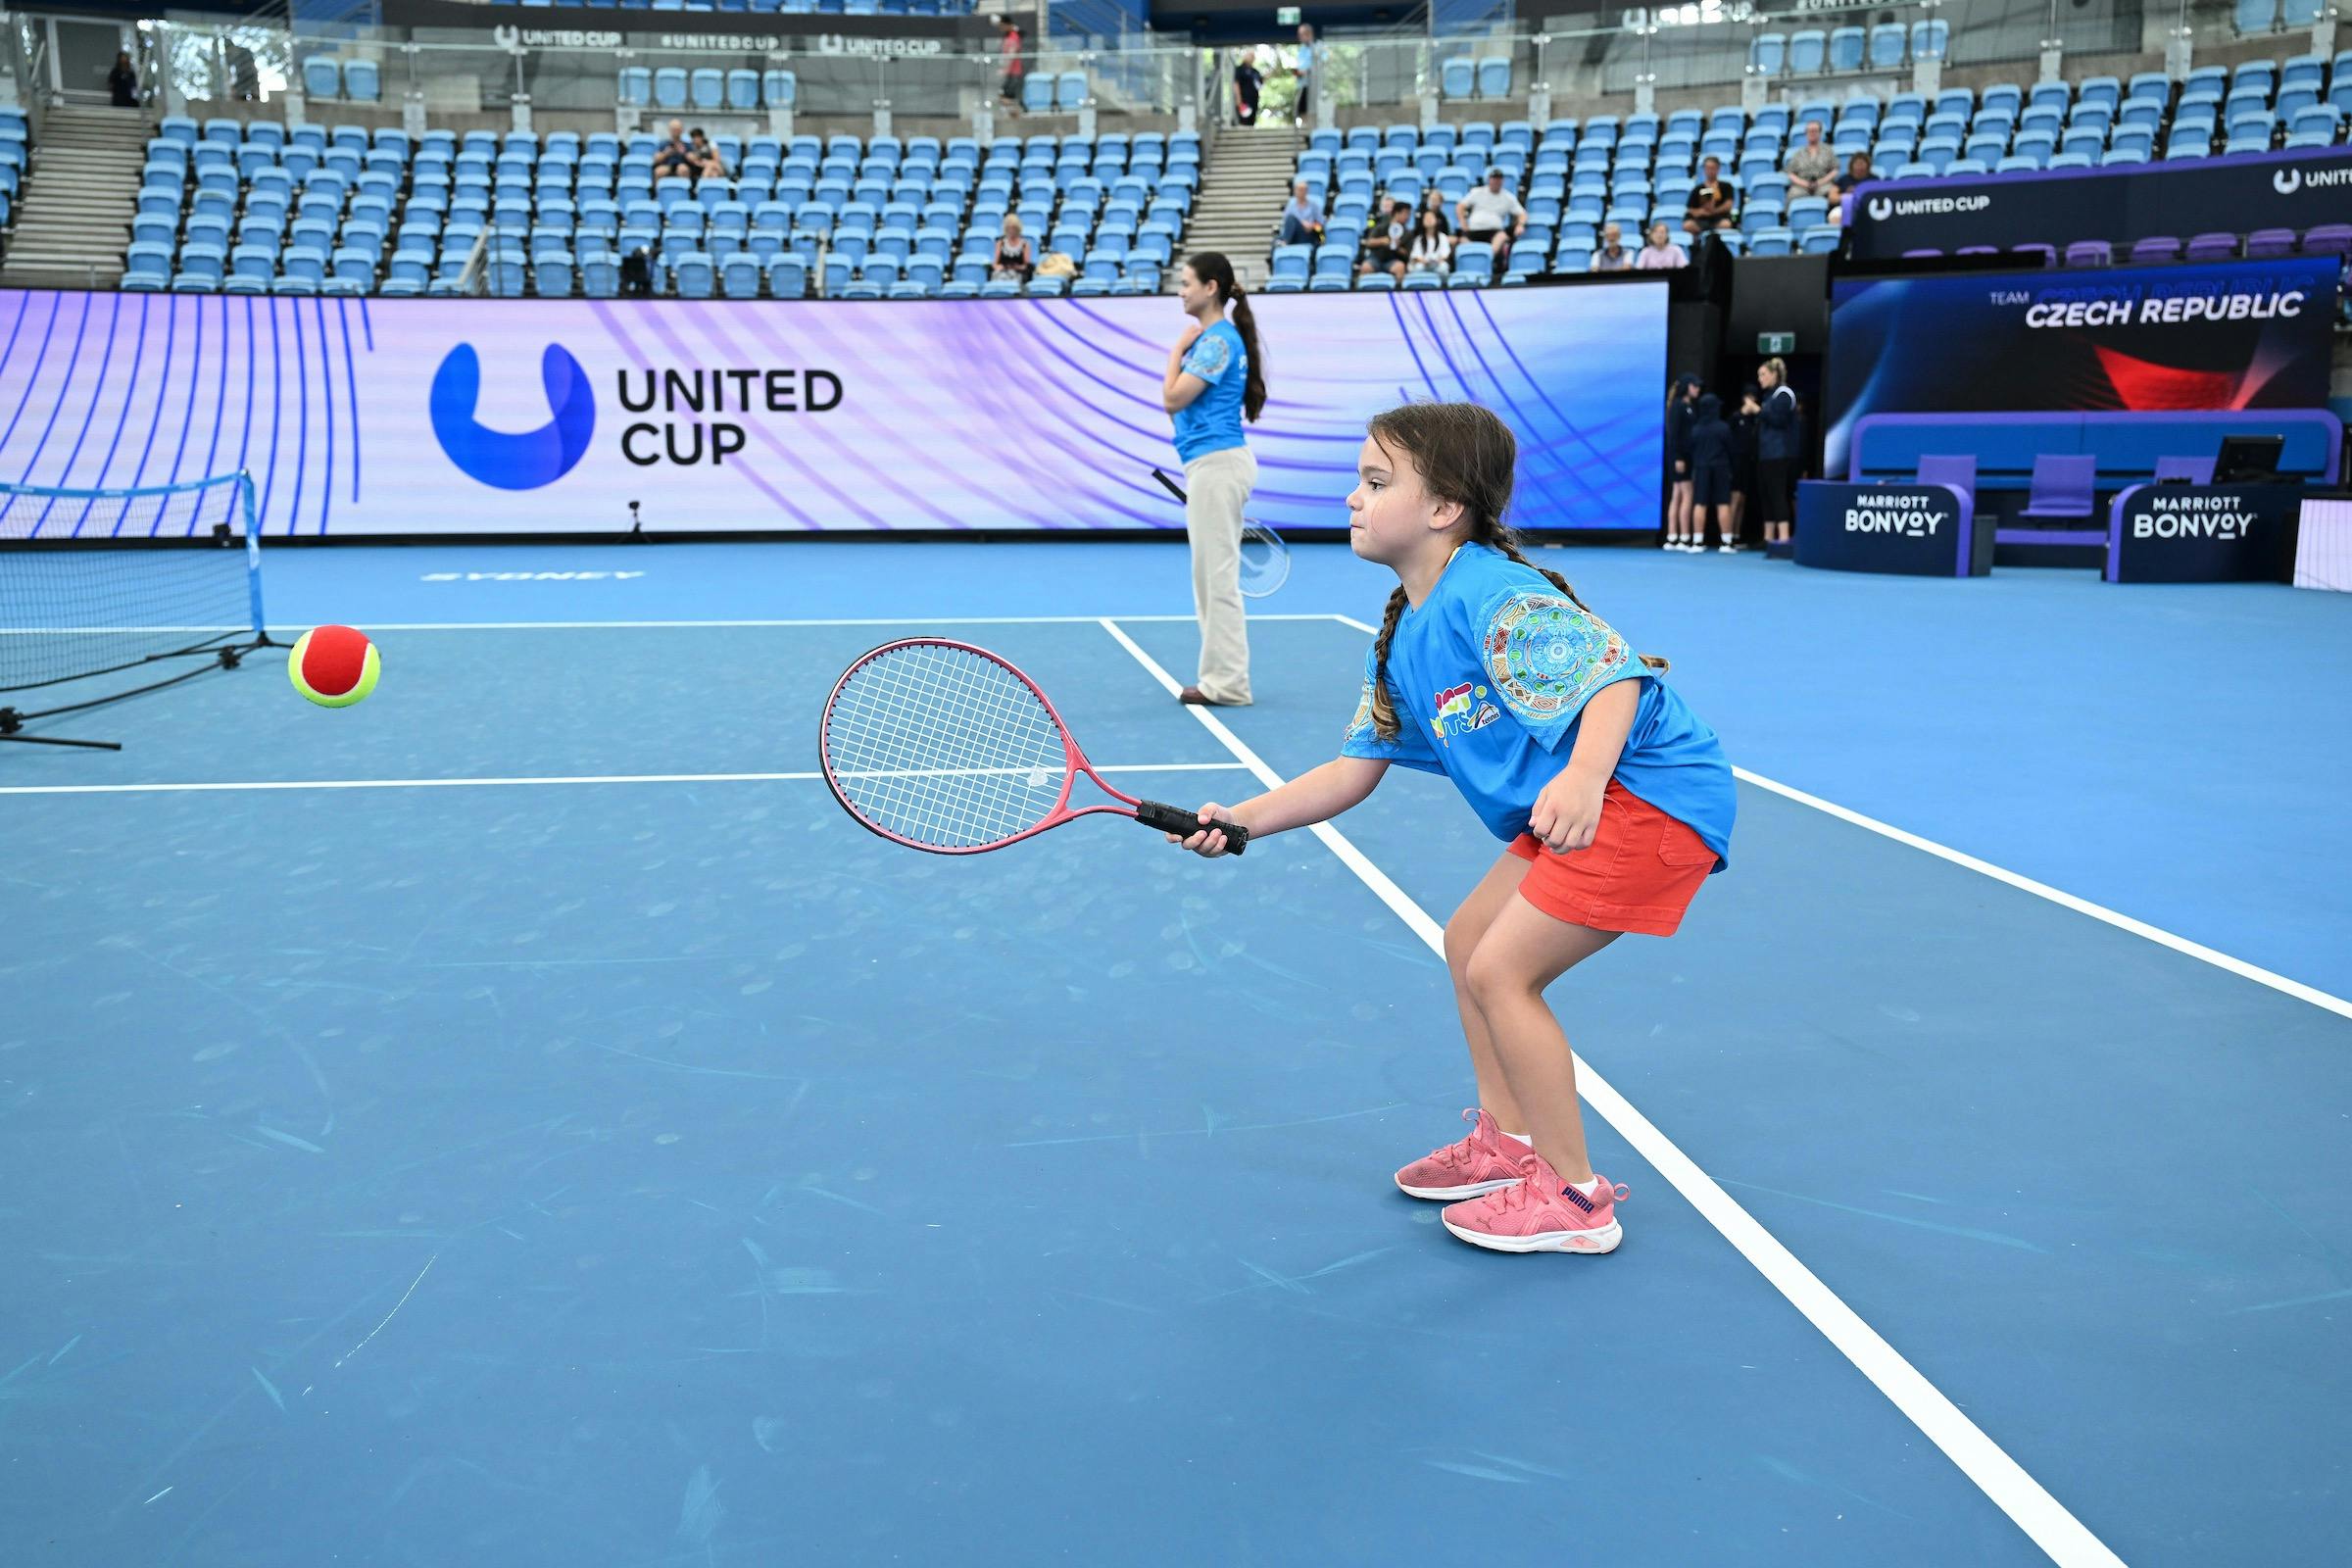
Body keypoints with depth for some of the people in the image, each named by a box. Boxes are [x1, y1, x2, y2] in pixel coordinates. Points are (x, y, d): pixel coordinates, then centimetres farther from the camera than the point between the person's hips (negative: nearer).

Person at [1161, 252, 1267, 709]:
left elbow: (1173, 398, -16)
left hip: (1216, 464, -10)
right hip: (1211, 464, 10)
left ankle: (1226, 683, -3)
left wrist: (1178, 347, -3)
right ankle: (1222, 677, 16)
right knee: (1213, 575, 12)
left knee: (1217, 575, -7)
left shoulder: (1218, 339, -13)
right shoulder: (1211, 337, 17)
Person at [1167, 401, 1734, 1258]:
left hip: (1654, 793, -10)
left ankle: (1574, 1198, 4)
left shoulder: (1493, 595, -20)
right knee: (1468, 941, 17)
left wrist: (1582, 778, -49)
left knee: (1501, 970, -10)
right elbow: (1355, 768, 11)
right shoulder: (1402, 639, 9)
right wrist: (1241, 819, 1)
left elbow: (1614, 677, -30)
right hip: (1573, 814, 10)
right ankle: (1507, 1141, 32)